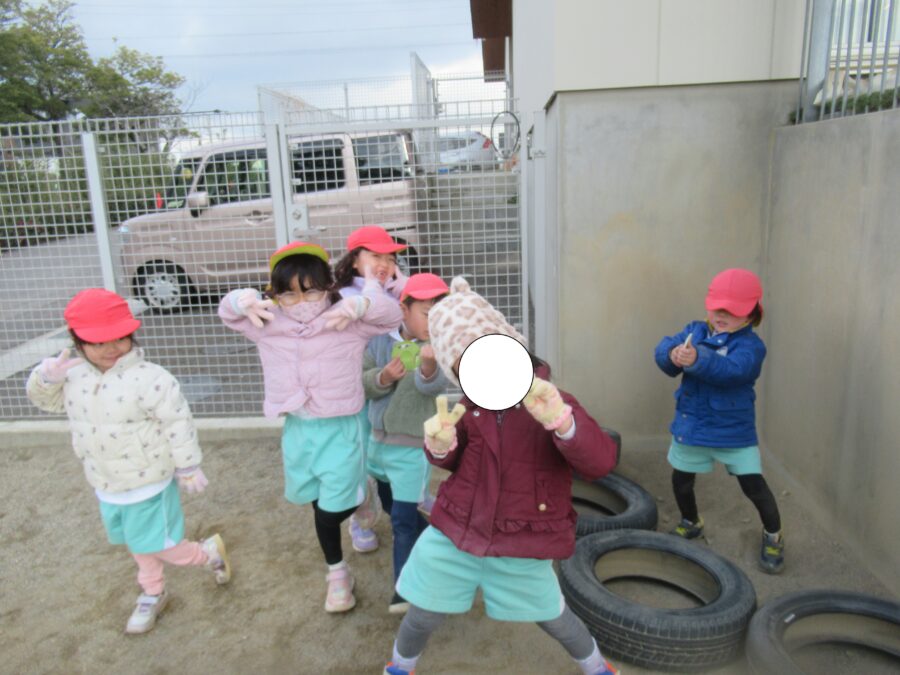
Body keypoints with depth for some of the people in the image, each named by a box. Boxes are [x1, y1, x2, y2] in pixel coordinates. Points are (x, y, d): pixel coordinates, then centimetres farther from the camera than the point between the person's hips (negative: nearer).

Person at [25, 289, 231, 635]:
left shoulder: (149, 378, -25)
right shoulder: (73, 375, -4)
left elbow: (178, 424, -20)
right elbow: (47, 400, 14)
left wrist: (188, 467, -13)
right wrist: (46, 378, -10)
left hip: (148, 486, -7)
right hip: (107, 488, 7)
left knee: (159, 547, 3)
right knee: (139, 545, 24)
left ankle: (210, 552, 30)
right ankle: (153, 594, 46)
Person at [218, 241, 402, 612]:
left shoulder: (348, 323, -13)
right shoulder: (267, 325, -3)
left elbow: (392, 313, -15)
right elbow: (227, 312, 7)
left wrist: (357, 304, -37)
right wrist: (244, 299, -20)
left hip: (340, 428, -4)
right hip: (297, 428, 4)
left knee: (332, 511, -2)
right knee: (320, 506, 19)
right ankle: (337, 571, 44)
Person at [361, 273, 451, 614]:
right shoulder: (381, 340, -4)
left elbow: (432, 385, -34)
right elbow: (360, 381, -4)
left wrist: (429, 365, -56)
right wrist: (382, 378, -25)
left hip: (413, 446, -6)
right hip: (379, 440, 6)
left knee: (403, 518, -7)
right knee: (391, 505, 25)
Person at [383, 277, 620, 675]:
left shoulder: (548, 403, -16)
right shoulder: (468, 409, -6)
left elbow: (601, 464, -27)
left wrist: (561, 420, -44)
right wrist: (441, 446, -15)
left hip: (521, 547, -2)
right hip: (454, 535, 2)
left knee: (550, 615, 20)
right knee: (423, 616, 15)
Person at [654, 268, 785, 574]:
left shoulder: (750, 345, -17)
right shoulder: (695, 330, -1)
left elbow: (731, 370, -37)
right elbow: (663, 348, -12)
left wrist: (697, 360, -56)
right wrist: (672, 354, -37)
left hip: (733, 431, -4)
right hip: (690, 425, 5)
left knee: (753, 484, 1)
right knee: (681, 480, 17)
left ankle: (773, 535, 30)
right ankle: (691, 523, 46)